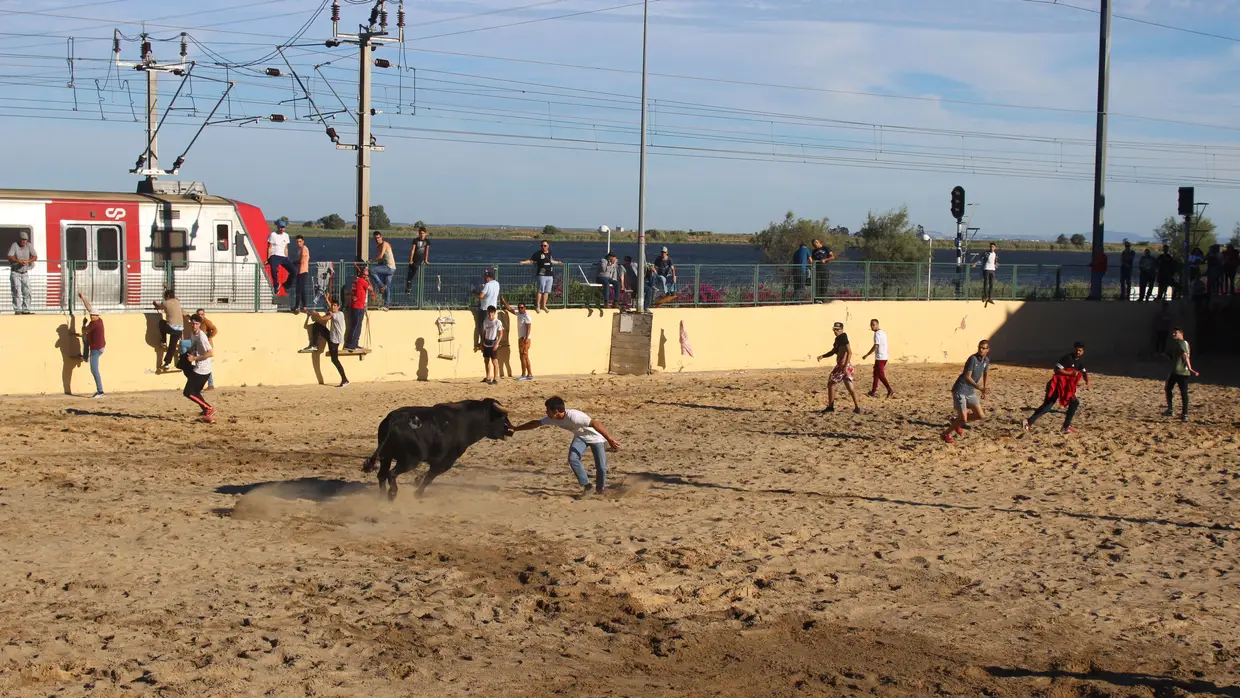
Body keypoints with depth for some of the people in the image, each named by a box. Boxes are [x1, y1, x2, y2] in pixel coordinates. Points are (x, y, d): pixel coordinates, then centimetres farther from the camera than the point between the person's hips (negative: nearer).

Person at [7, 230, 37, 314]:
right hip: (15, 272, -4)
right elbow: (10, 257, -20)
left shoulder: (29, 246, 1)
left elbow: (35, 257, -4)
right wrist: (19, 261, -35)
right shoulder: (14, 246, -10)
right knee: (17, 292, -8)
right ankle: (17, 310, -8)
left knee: (27, 292, 2)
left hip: (25, 273, 4)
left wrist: (27, 261, -23)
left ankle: (25, 310, 8)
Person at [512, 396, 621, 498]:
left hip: (596, 438, -6)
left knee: (601, 466, -9)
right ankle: (586, 486, -4)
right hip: (580, 437, 6)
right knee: (573, 458, -19)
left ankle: (600, 489, 20)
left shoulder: (574, 416, -39)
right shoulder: (552, 418, -15)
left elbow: (596, 424, -43)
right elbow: (536, 423, 0)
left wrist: (610, 440, -48)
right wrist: (515, 429, 5)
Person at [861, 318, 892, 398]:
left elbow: (875, 346, -22)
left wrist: (866, 355, -17)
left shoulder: (877, 334, -14)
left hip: (880, 358, -10)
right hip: (884, 357, 10)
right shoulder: (883, 332, 15)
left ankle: (890, 390, -13)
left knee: (880, 375, -7)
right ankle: (874, 392, 21)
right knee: (876, 374, 16)